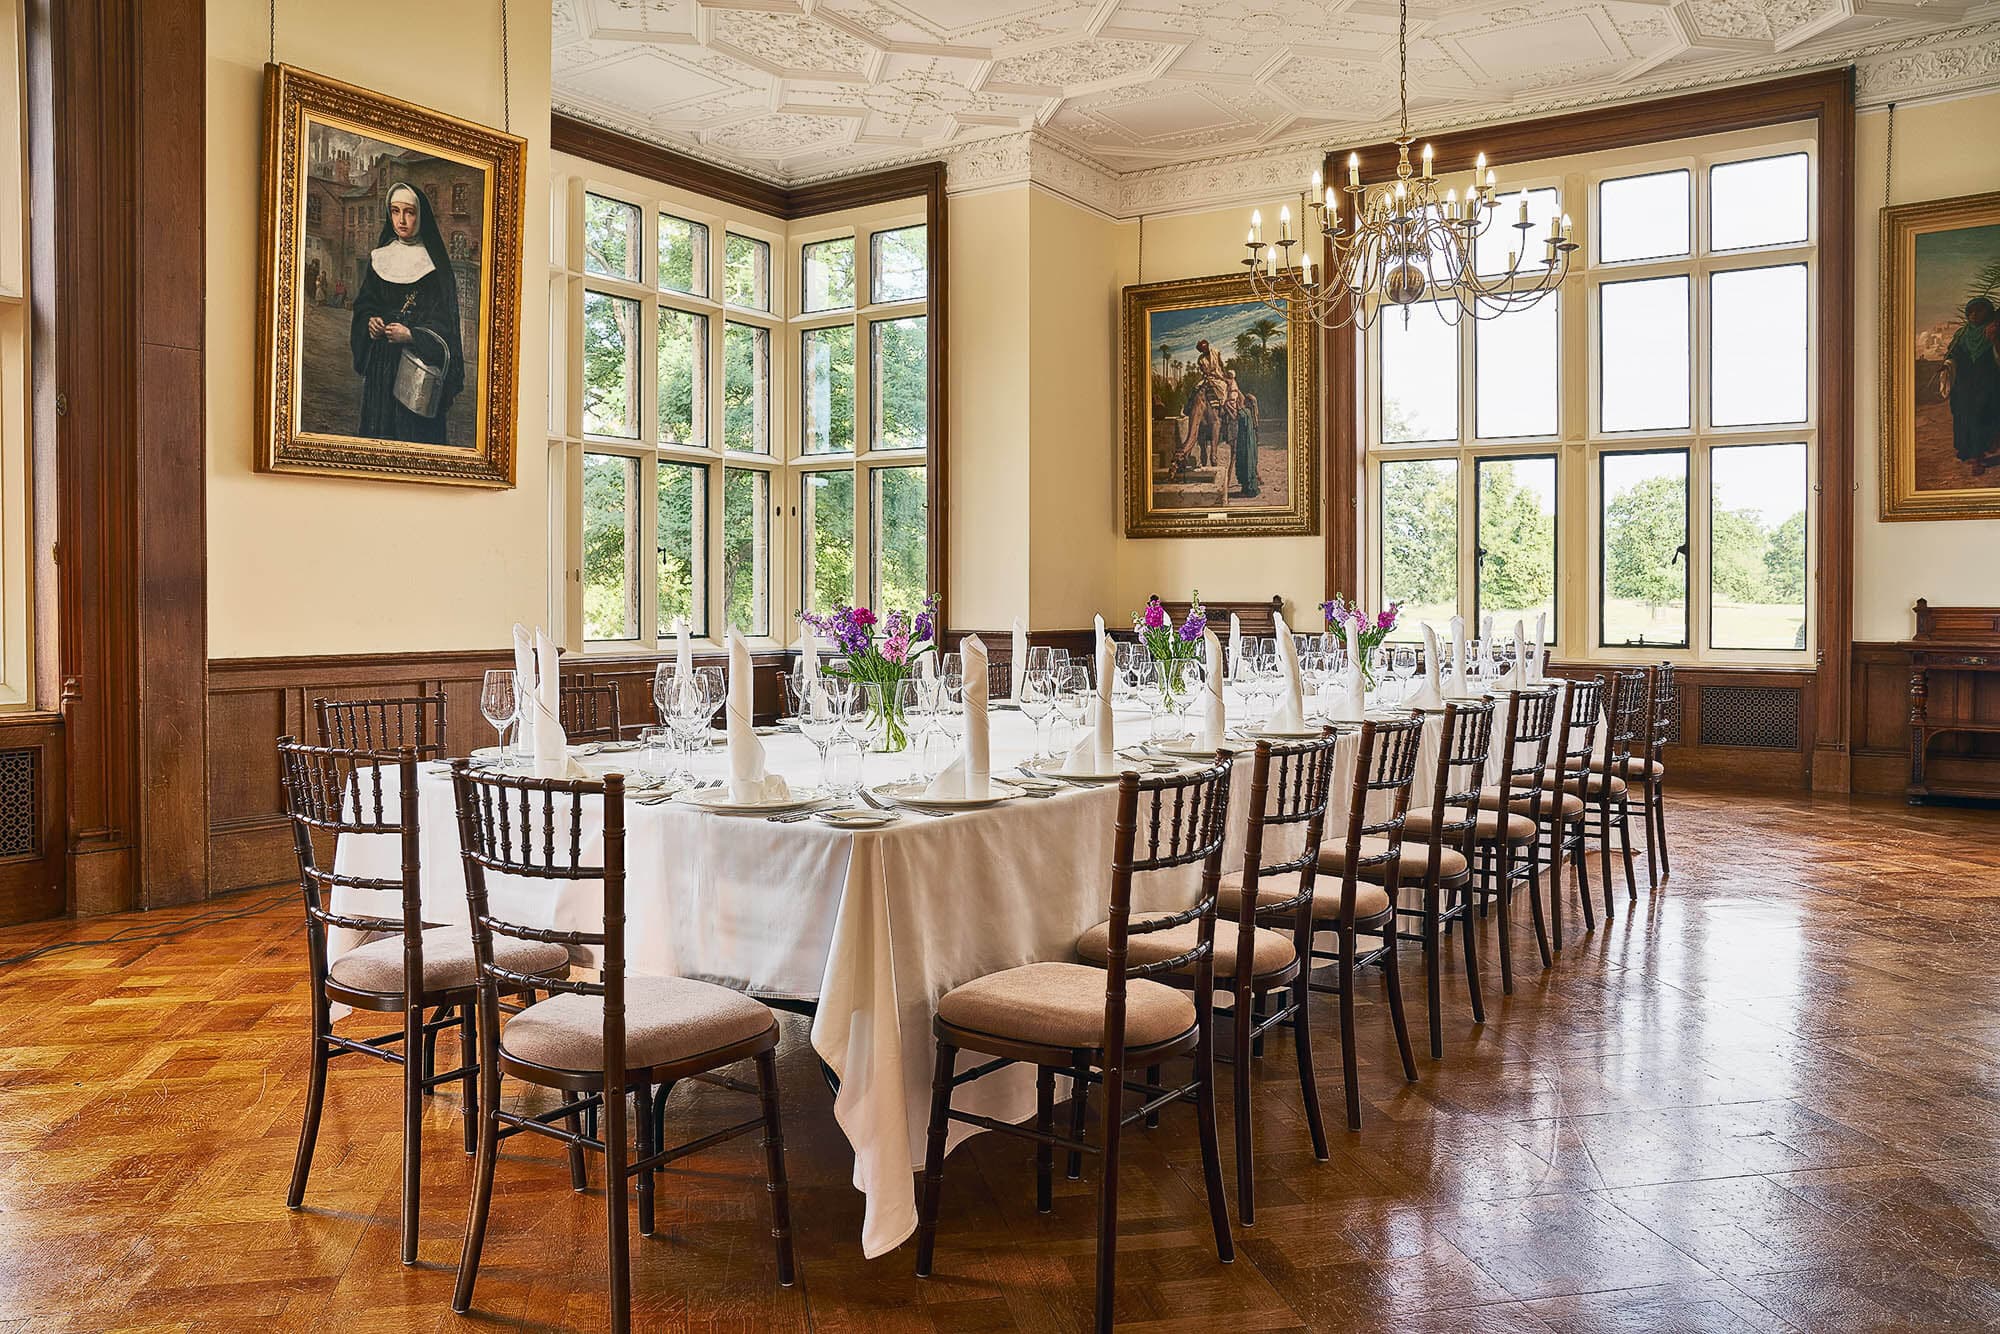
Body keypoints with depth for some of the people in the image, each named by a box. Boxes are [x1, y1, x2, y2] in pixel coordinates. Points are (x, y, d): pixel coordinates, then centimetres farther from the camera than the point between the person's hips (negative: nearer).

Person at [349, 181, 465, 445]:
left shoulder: (435, 264, -3)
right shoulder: (379, 258, 11)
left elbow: (444, 322, -7)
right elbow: (364, 304, 16)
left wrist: (411, 335, -20)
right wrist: (370, 321, -5)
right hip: (380, 363, 4)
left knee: (414, 431, -6)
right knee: (377, 426, 5)